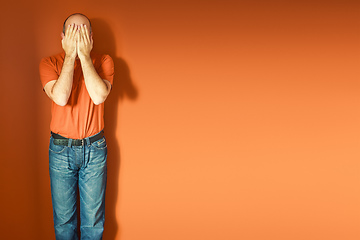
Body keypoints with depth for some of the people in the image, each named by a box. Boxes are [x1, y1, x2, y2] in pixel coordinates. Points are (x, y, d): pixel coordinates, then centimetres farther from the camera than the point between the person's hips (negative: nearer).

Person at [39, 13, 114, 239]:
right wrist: (70, 55, -21)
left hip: (95, 147, 0)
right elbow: (60, 97, -23)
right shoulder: (49, 63, -5)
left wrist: (84, 55, -22)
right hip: (61, 149, 0)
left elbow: (99, 96, -23)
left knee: (93, 219, 10)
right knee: (63, 218, 12)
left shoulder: (103, 61, -4)